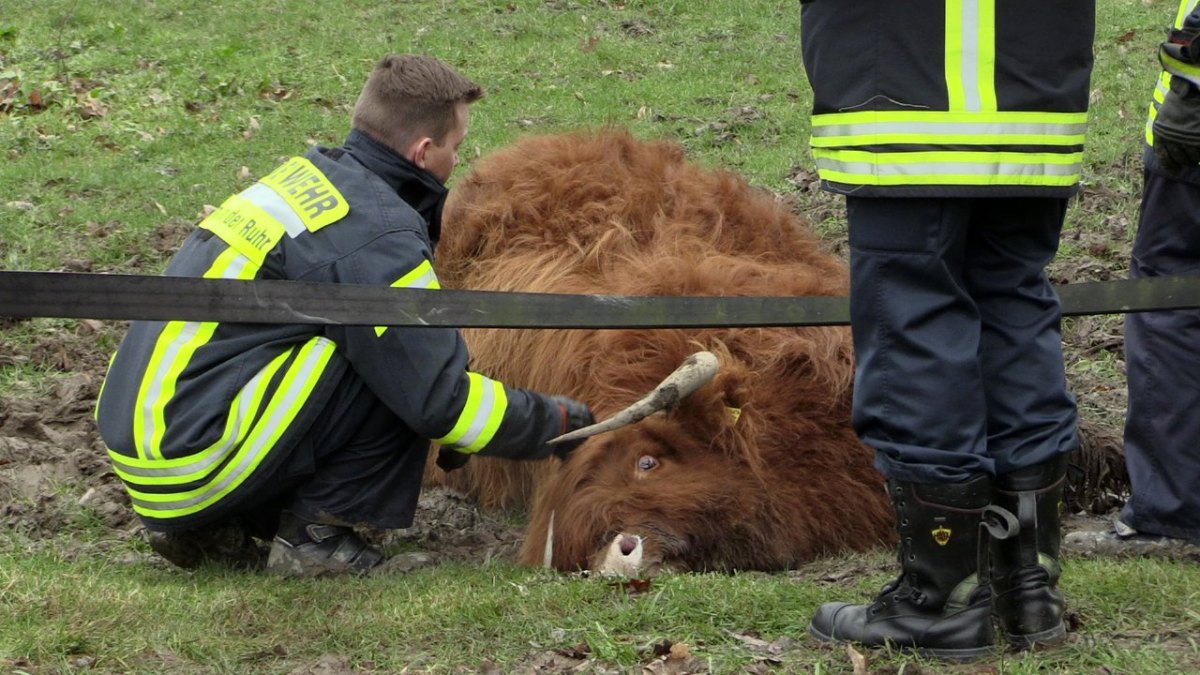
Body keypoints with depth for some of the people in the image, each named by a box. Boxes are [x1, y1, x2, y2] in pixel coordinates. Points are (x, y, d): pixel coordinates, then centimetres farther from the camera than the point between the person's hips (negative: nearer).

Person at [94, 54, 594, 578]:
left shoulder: (309, 175, 13)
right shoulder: (378, 235, -14)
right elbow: (439, 396, -11)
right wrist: (556, 420, 4)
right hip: (189, 461, -9)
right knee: (394, 370, -8)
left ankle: (203, 528, 13)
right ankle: (313, 535, 0)